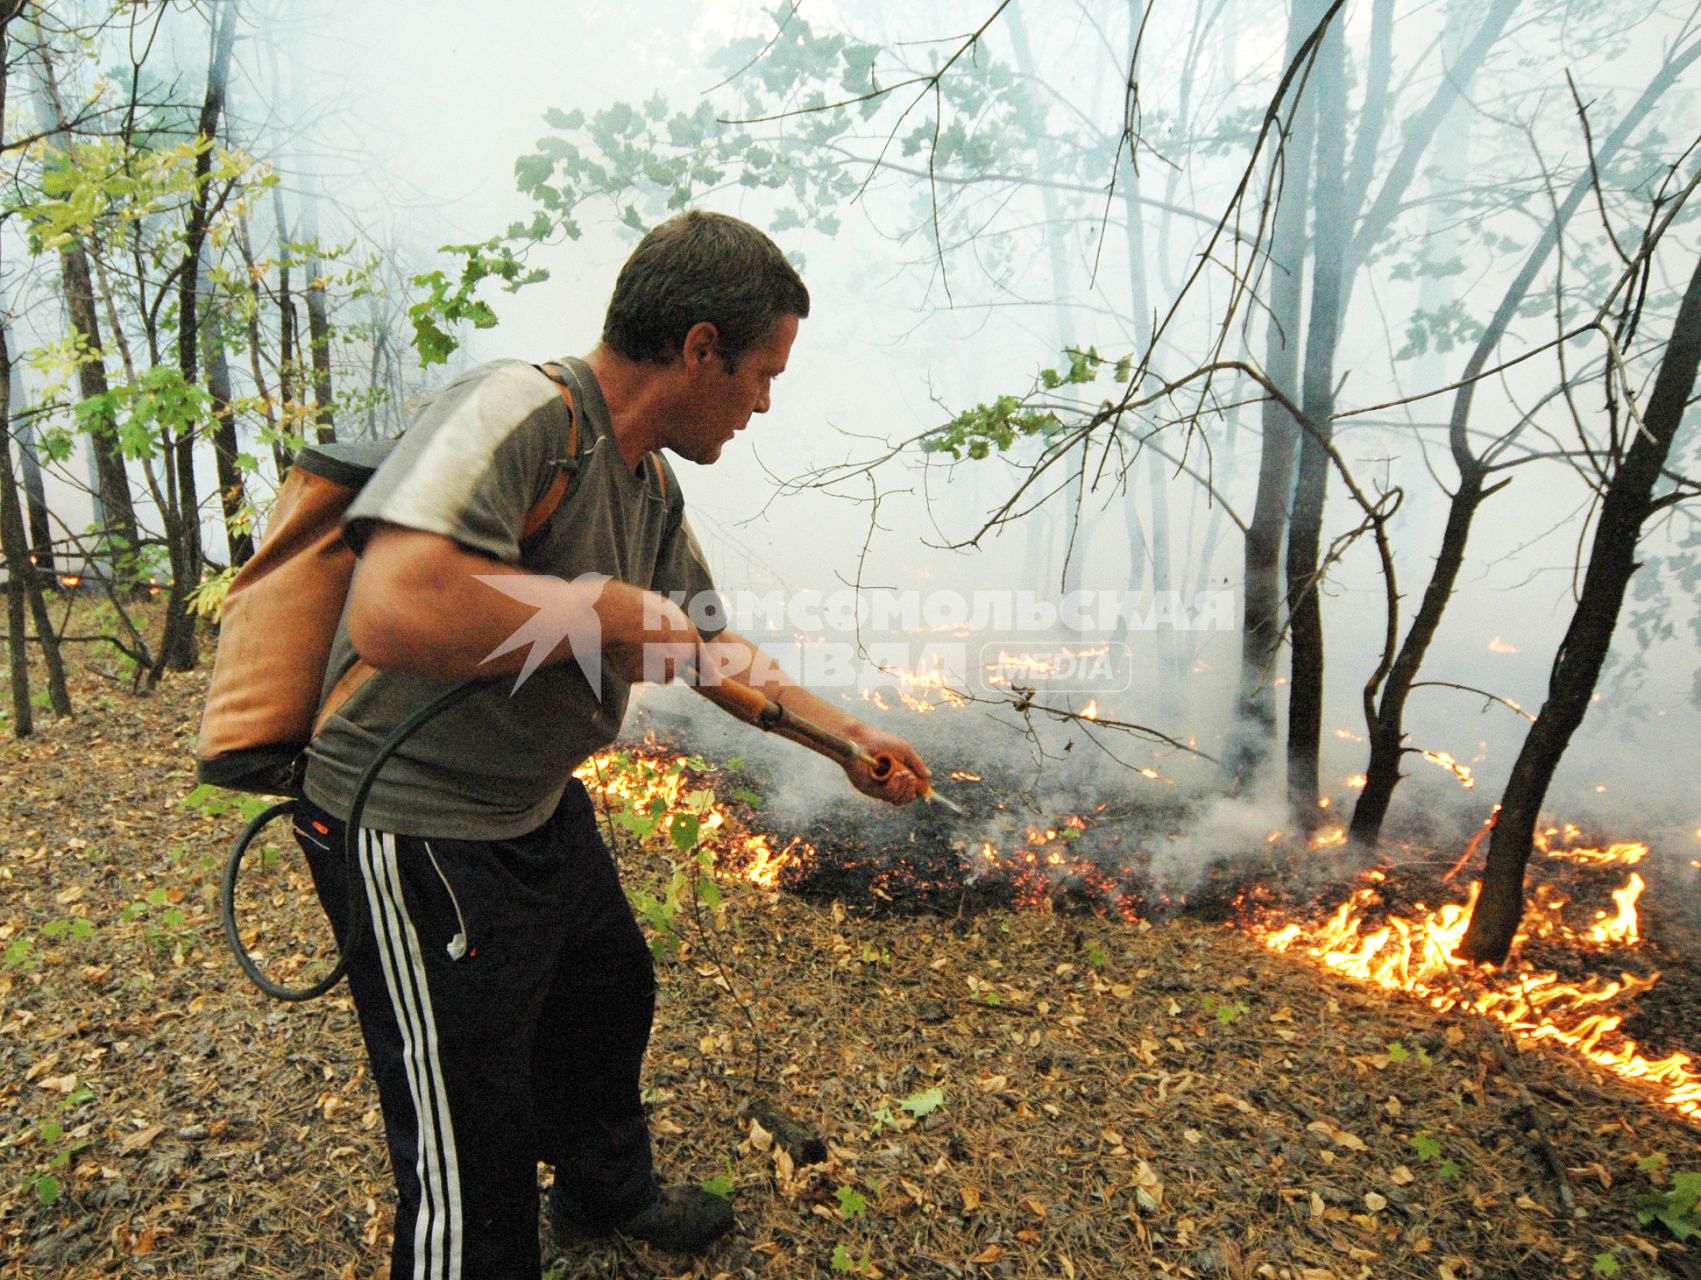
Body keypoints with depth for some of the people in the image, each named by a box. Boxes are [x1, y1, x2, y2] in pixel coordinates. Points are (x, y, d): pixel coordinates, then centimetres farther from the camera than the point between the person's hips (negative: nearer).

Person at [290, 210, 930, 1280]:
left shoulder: (653, 487, 5)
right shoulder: (520, 412, -26)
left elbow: (713, 651, 15)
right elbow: (397, 612, -41)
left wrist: (847, 735, 16)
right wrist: (613, 610, -28)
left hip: (543, 810, 10)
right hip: (421, 837, -10)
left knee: (611, 996, 29)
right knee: (471, 1162, 5)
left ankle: (608, 1190, 57)